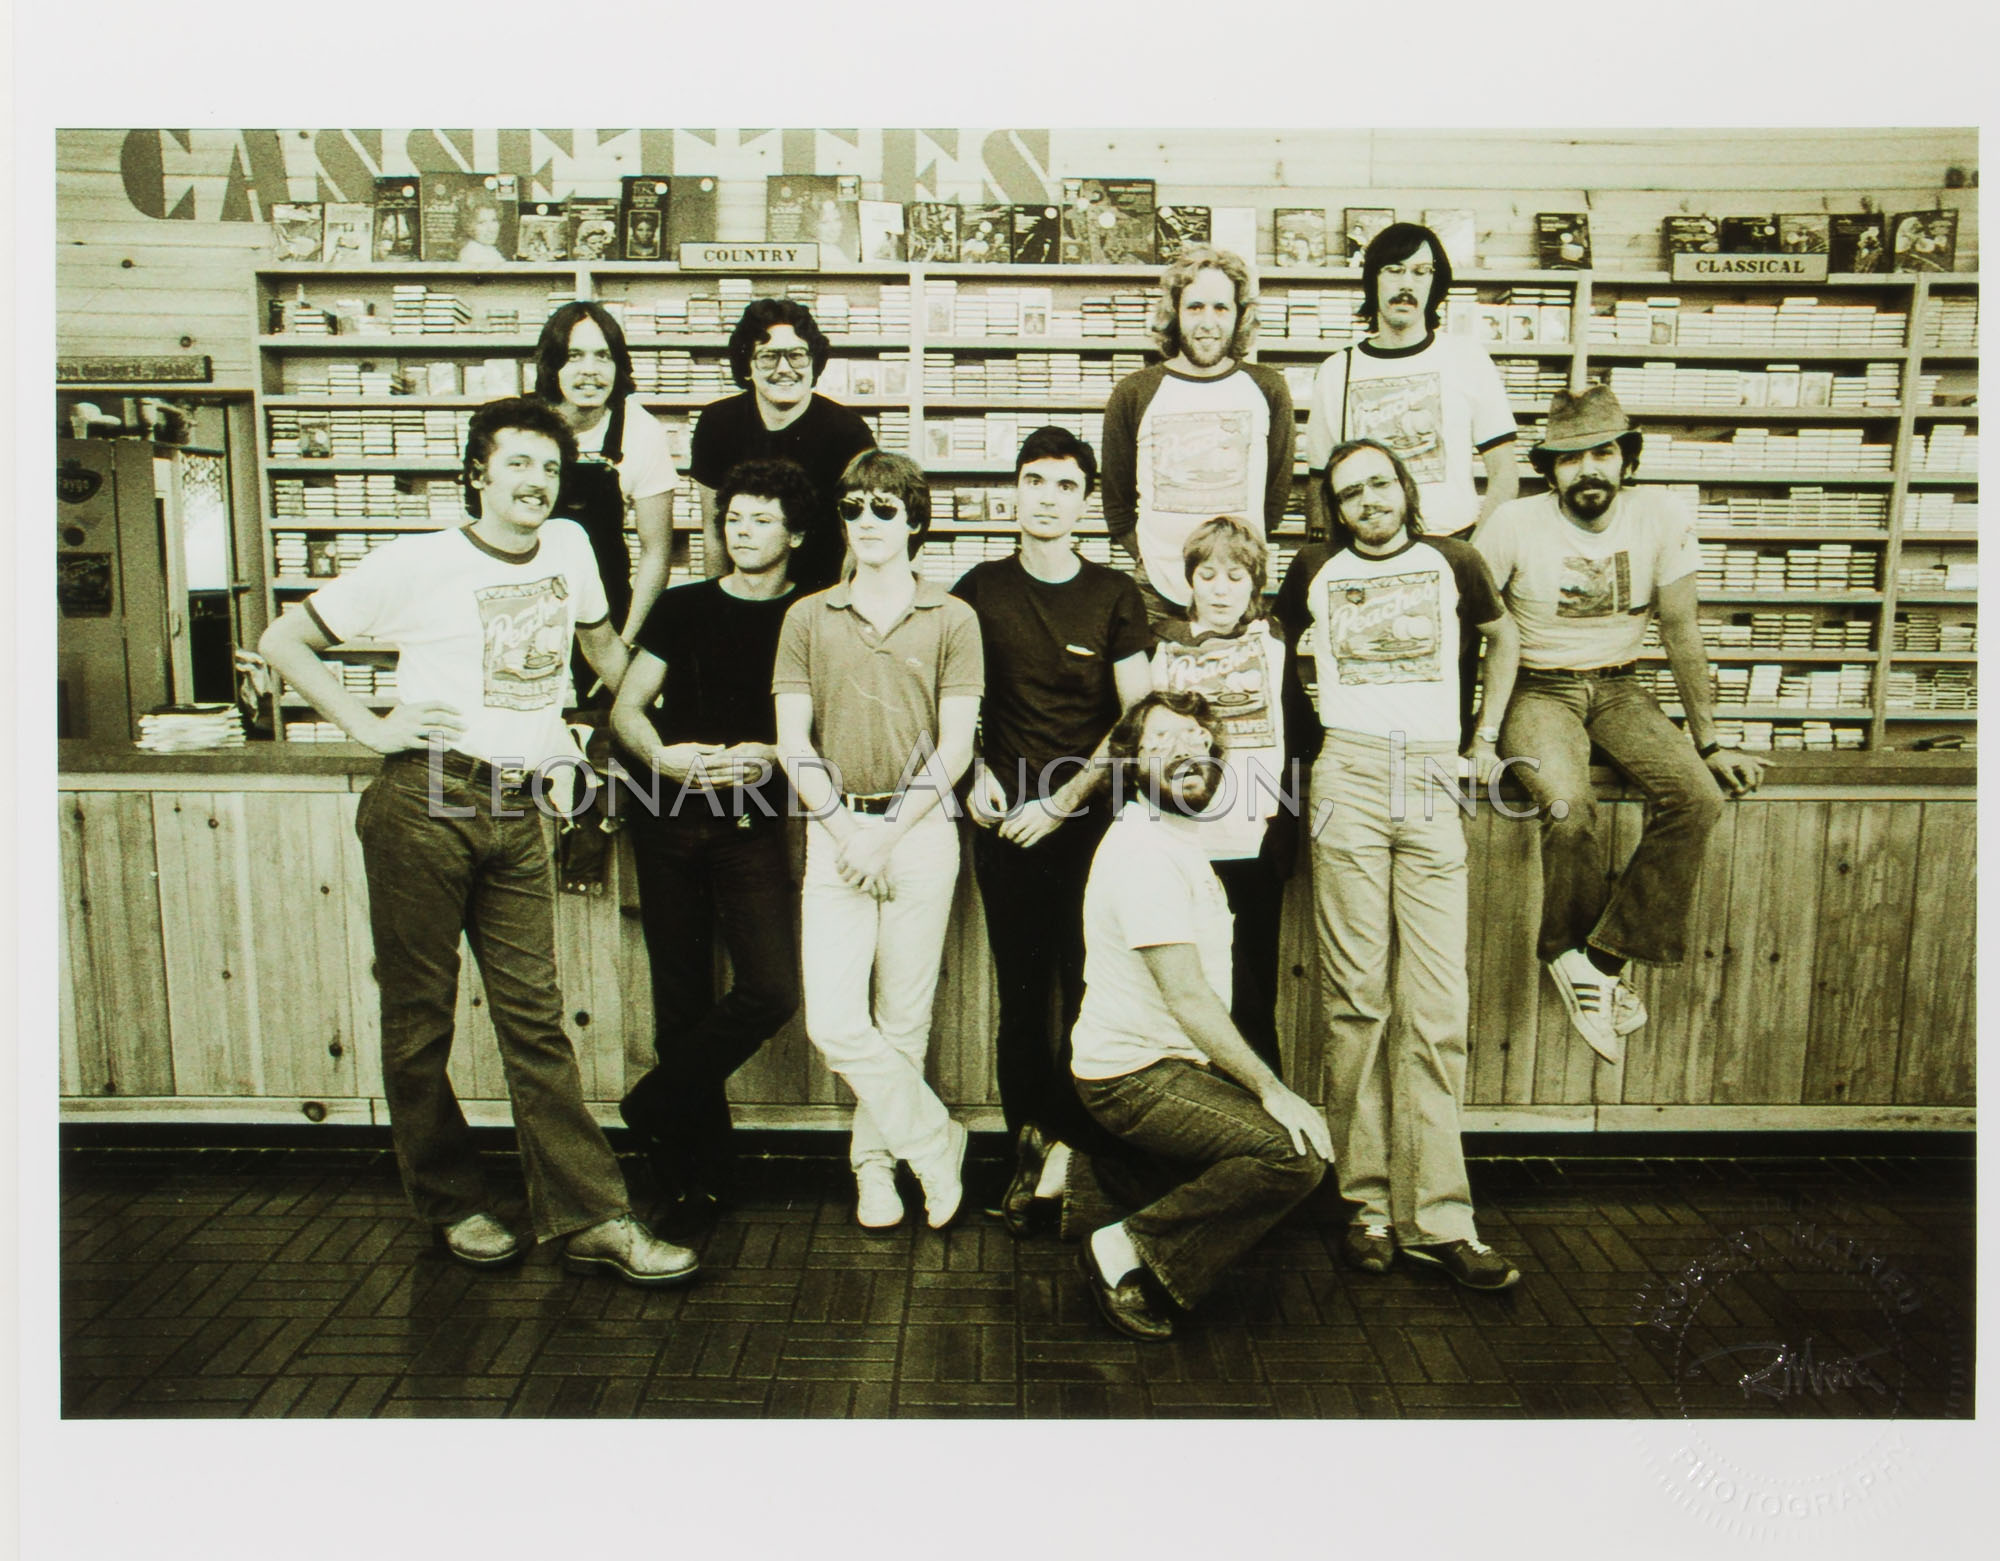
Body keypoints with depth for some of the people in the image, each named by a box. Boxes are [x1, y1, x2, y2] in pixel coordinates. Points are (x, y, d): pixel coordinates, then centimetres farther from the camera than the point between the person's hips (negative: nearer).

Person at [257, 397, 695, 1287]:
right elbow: (282, 641, 1)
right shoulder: (417, 564, -4)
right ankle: (450, 1204, 22)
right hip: (425, 806, -3)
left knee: (534, 1018, 4)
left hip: (518, 813, 3)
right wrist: (371, 726, -7)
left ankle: (588, 1217, 4)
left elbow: (601, 642, 27)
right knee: (419, 1014, 6)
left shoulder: (569, 548, 8)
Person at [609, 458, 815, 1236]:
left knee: (772, 988, -16)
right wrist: (661, 755, -10)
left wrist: (770, 757, -16)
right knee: (683, 998, 4)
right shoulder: (681, 608, 13)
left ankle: (654, 1107, 7)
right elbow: (626, 708, 10)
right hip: (670, 820, 2)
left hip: (754, 823, -1)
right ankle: (700, 1172, 16)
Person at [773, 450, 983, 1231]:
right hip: (834, 833, 1)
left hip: (921, 832, -1)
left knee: (903, 1021, 5)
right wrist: (845, 830, -8)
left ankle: (875, 1159, 25)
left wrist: (890, 835, -9)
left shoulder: (951, 619, 4)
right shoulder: (809, 618, 9)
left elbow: (954, 746, -1)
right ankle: (934, 1142, 11)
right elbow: (793, 741, 4)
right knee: (833, 1022, -8)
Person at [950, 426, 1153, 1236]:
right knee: (1021, 997, 4)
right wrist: (976, 770, 0)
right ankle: (1029, 1157, 14)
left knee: (1090, 993, -2)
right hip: (1005, 823, 1)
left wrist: (1063, 800, -7)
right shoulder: (981, 588, 8)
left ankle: (1075, 1153, 11)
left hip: (1089, 821, -1)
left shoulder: (1114, 595, 4)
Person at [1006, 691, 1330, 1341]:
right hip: (1136, 1075, -10)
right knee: (1296, 1155, -23)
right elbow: (1187, 996, -25)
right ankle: (1133, 1251, -11)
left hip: (1170, 1063, 10)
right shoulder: (1144, 851, -20)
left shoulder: (1179, 838, 13)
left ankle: (1087, 1176, 20)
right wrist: (1269, 1088, -25)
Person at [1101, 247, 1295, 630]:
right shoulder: (1134, 394, 2)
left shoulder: (1267, 390, 5)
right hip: (1157, 595, -1)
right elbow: (1117, 503, 9)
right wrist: (1148, 557, 0)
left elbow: (1276, 492, 12)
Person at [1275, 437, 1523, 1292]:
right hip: (1348, 780, 0)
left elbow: (1504, 636, 29)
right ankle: (1368, 1203, 6)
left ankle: (1435, 1217, 1)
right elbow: (1285, 647, 29)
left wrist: (1486, 738, 21)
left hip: (1434, 783, 1)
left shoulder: (1451, 562, 13)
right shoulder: (1316, 568, 13)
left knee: (1435, 1006, -4)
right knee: (1356, 998, -2)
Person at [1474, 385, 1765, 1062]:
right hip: (1539, 691, -3)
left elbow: (1681, 631, 2)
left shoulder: (1662, 518, -4)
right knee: (1570, 808, -31)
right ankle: (1571, 952, -4)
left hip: (1620, 689, 3)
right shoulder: (1513, 525, -11)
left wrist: (1709, 742, 5)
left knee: (1698, 797, -22)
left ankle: (1603, 958, -14)